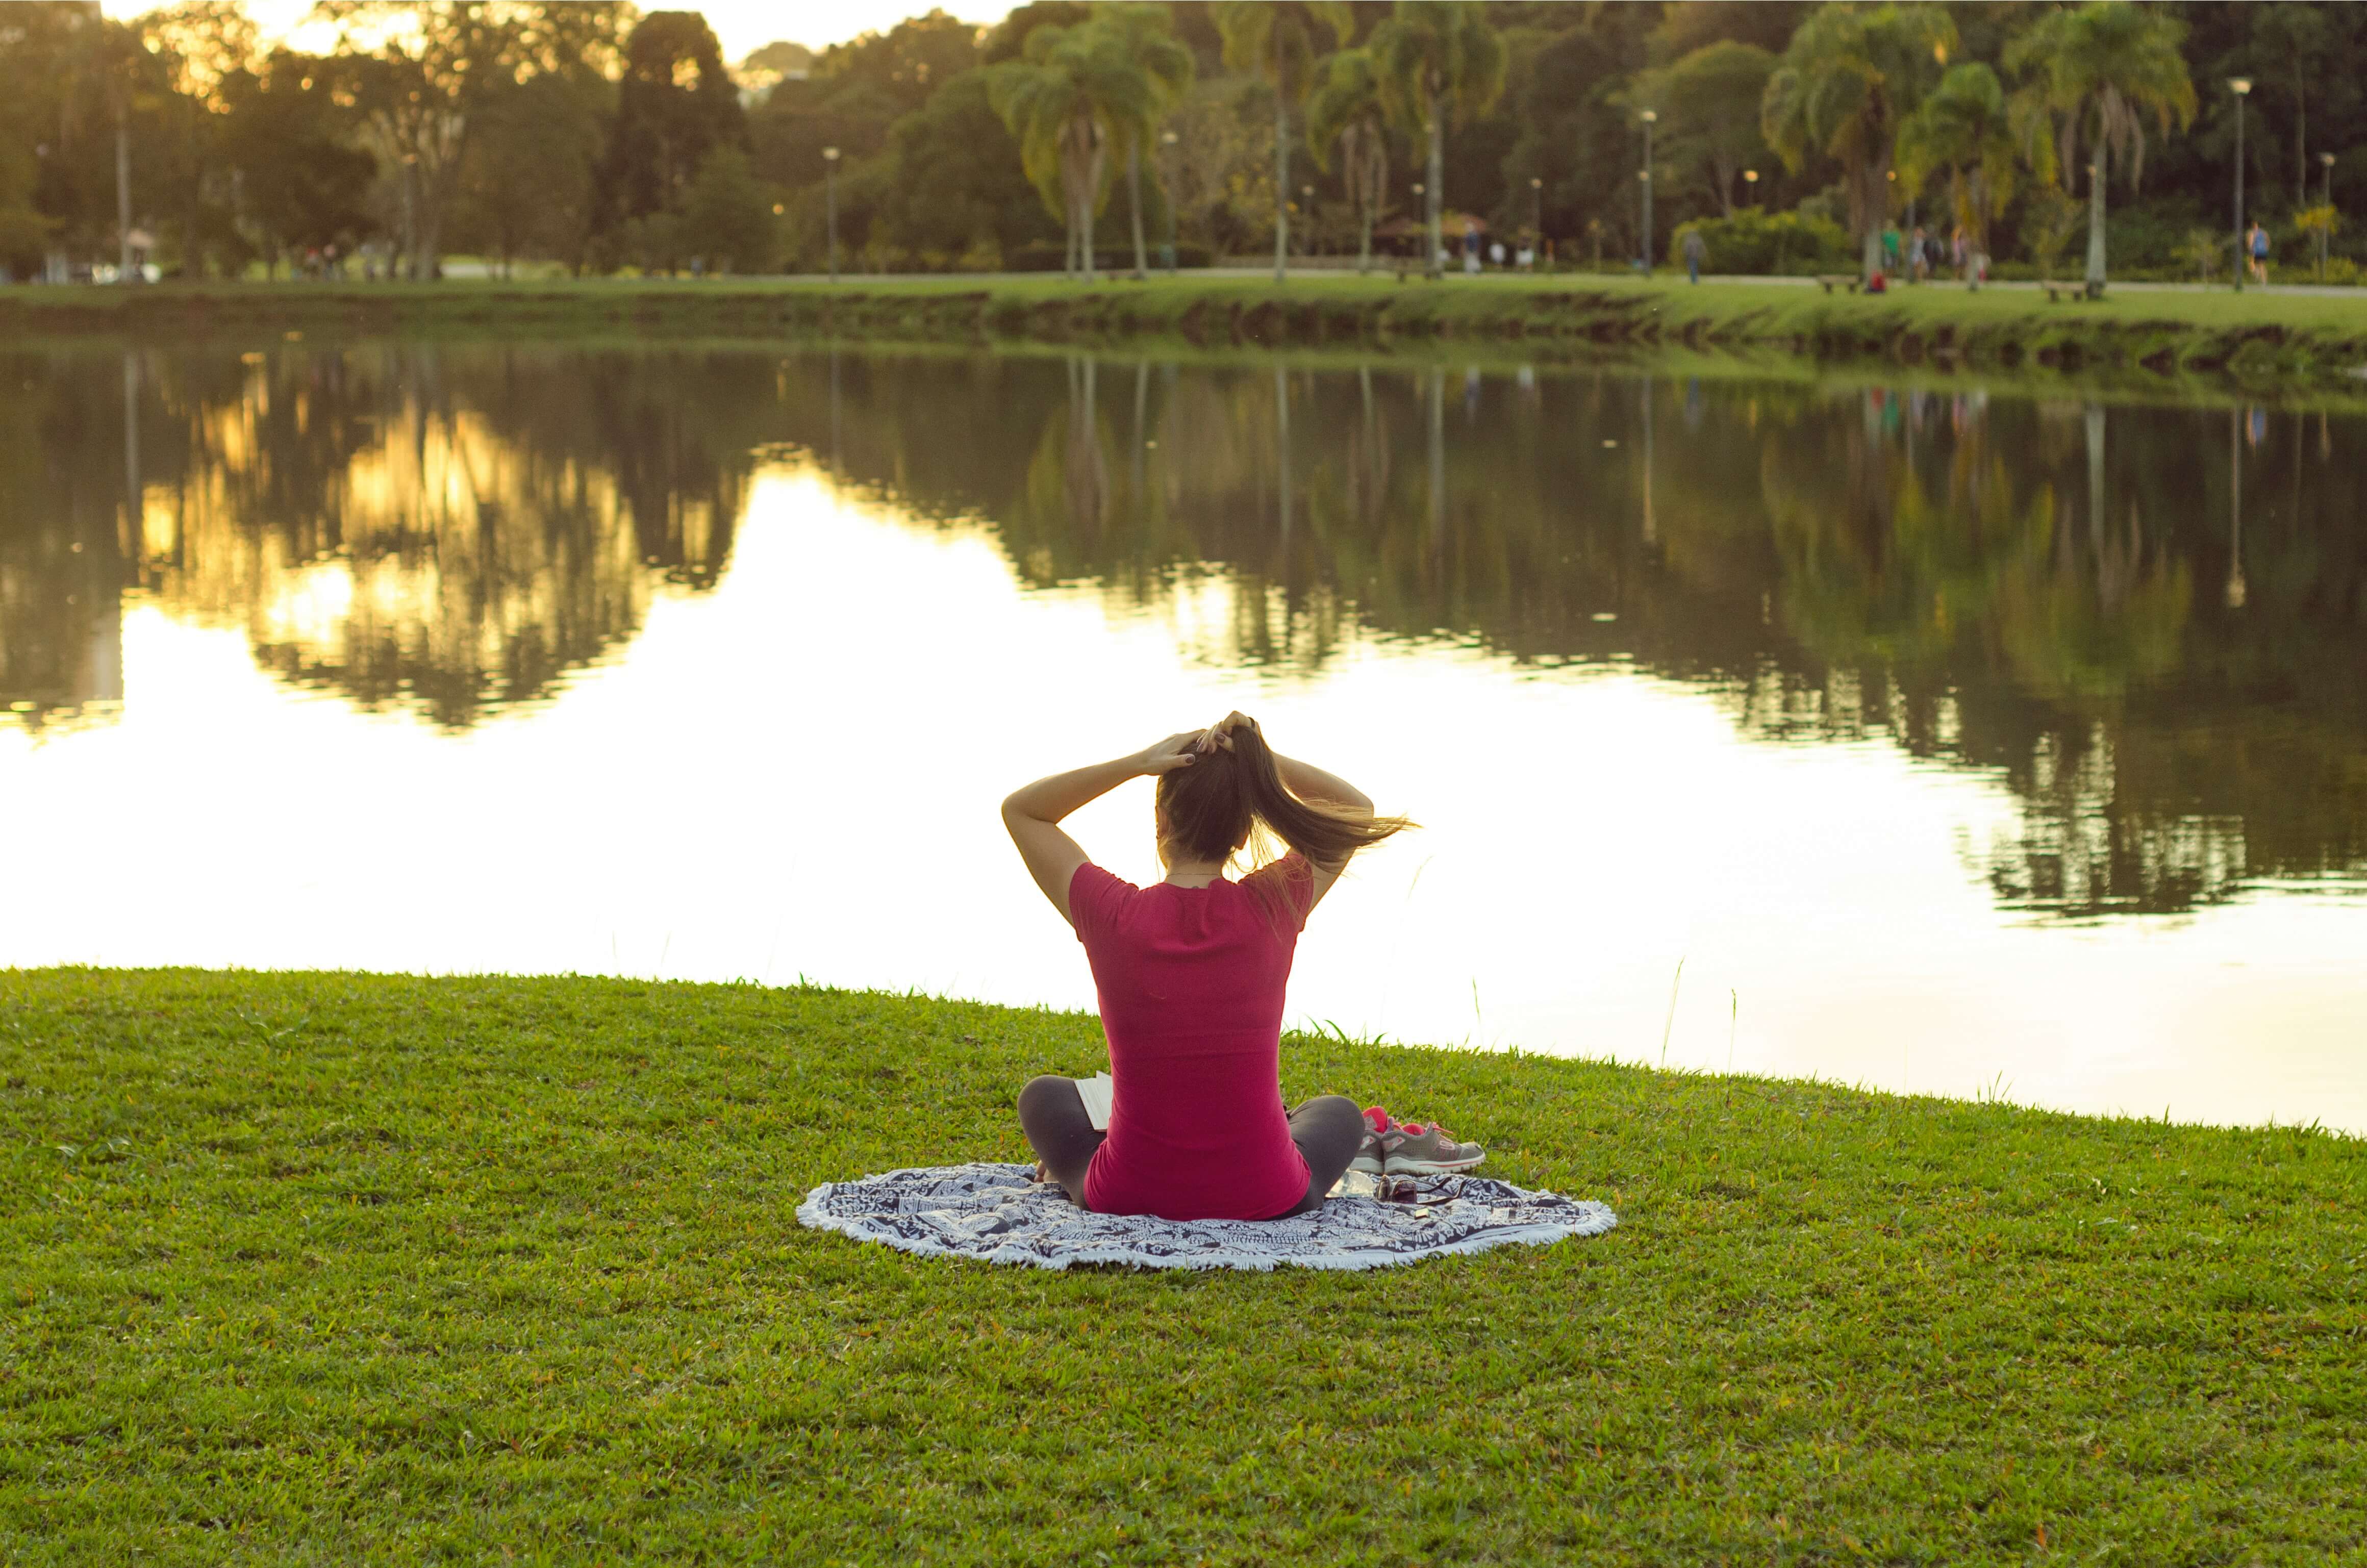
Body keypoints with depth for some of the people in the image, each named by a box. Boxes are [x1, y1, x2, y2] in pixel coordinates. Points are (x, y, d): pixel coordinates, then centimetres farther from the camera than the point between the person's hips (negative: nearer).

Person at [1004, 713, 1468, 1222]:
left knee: (1044, 1096, 34)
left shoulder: (1113, 915, -13)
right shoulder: (1274, 908, -11)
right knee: (1338, 1112, 37)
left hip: (1129, 1196, -1)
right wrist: (1259, 759, -5)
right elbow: (1356, 808, 9)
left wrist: (1138, 763, -9)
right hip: (1262, 1199, 1)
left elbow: (1019, 810, 4)